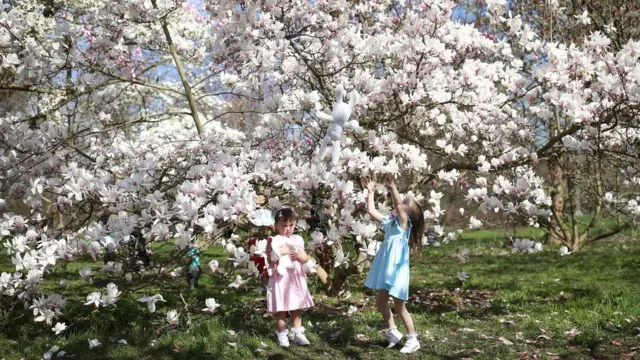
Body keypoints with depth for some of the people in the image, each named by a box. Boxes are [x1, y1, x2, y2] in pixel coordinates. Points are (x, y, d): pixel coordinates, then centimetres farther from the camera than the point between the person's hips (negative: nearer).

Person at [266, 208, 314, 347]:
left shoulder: (297, 240, 6)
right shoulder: (274, 241, -7)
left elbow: (305, 259, 5)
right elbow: (271, 259, -17)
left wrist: (298, 255, -14)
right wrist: (282, 250, -23)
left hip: (296, 278, 4)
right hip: (281, 278, -4)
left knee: (297, 307, 9)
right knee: (281, 308, 2)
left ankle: (297, 333, 16)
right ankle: (282, 334, 12)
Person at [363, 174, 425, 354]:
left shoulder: (404, 222, -8)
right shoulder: (389, 221, 11)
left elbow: (397, 205, -27)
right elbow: (371, 211, 11)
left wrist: (393, 187, -29)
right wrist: (371, 192, 13)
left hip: (397, 269, -7)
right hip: (385, 269, 7)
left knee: (399, 306, -1)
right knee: (380, 301, 13)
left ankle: (413, 339, 11)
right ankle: (393, 332, 28)